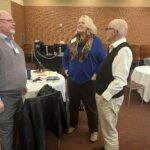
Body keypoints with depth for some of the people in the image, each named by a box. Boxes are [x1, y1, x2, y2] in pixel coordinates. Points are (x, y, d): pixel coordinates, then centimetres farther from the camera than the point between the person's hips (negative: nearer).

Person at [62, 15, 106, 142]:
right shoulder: (73, 40, 6)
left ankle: (94, 130, 30)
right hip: (73, 80, 5)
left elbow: (103, 60, -9)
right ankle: (73, 125, 43)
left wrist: (97, 74, -13)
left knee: (91, 107, 11)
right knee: (73, 104, 20)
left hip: (89, 81, -4)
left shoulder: (95, 40, -8)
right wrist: (66, 69, 8)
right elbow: (65, 57, 17)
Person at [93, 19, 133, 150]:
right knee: (107, 128, 26)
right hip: (104, 95, 10)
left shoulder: (123, 50, -23)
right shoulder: (116, 48, 8)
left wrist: (104, 96, -22)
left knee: (110, 130, 8)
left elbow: (120, 80, -27)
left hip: (109, 98, -10)